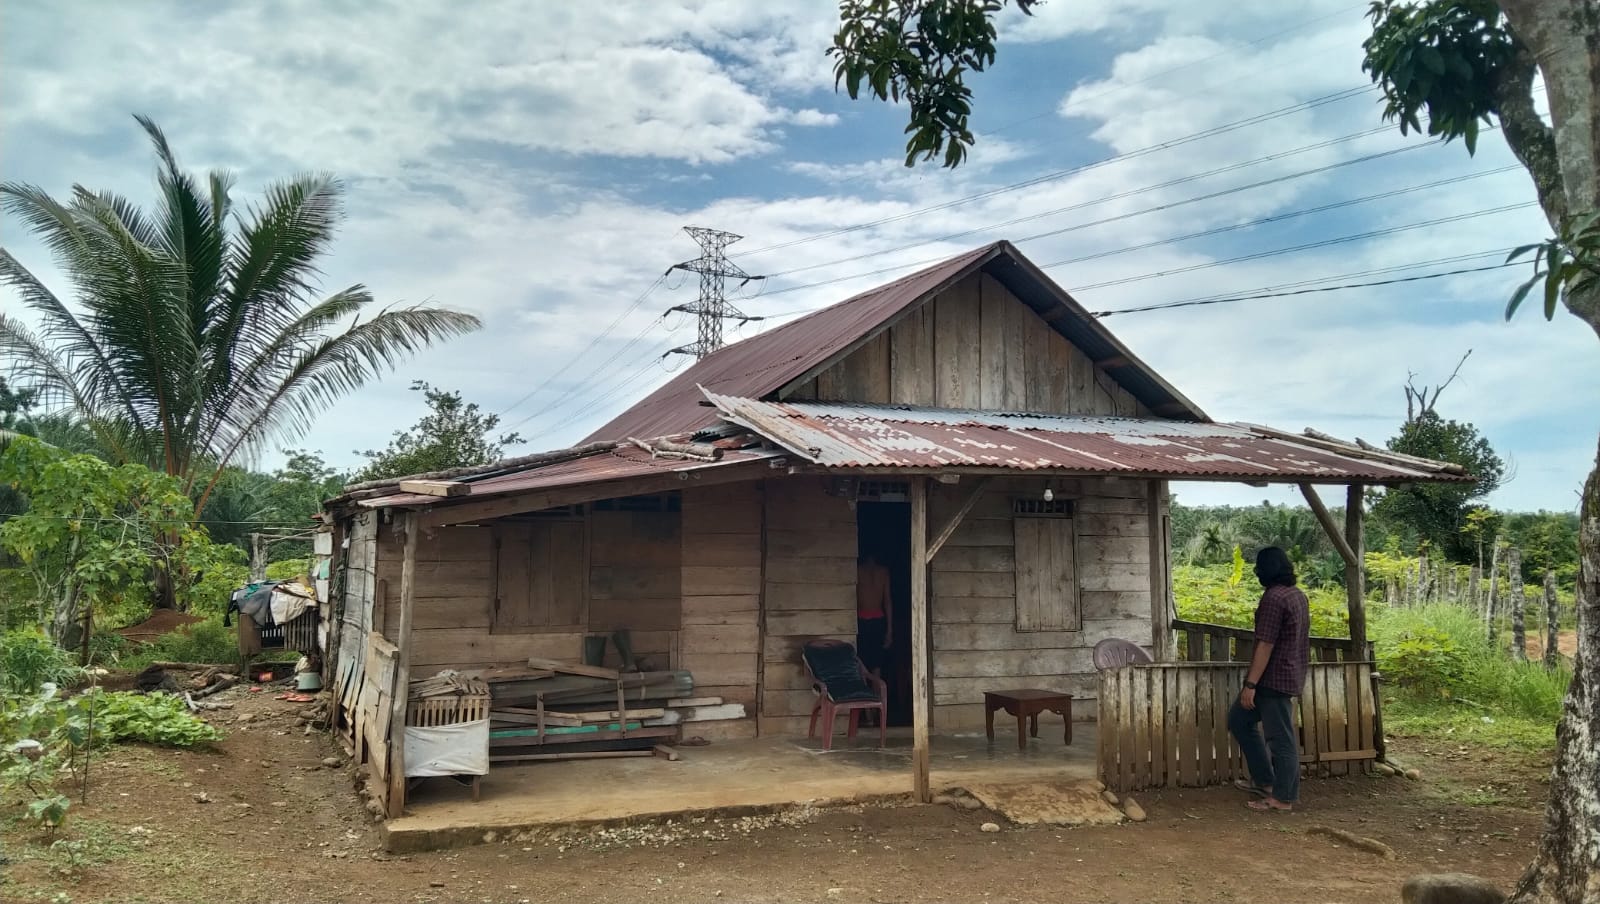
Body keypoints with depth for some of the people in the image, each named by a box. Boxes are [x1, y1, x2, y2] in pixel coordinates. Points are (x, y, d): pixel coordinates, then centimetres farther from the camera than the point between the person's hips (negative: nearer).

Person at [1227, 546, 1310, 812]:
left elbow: (1265, 645, -21)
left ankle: (1283, 797, 9)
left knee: (1281, 738, -1)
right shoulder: (1298, 595, 12)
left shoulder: (1273, 598, -18)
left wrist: (1250, 684, -18)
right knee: (1239, 719, 17)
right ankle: (1264, 780, 21)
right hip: (1290, 675, 10)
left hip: (1273, 679, -10)